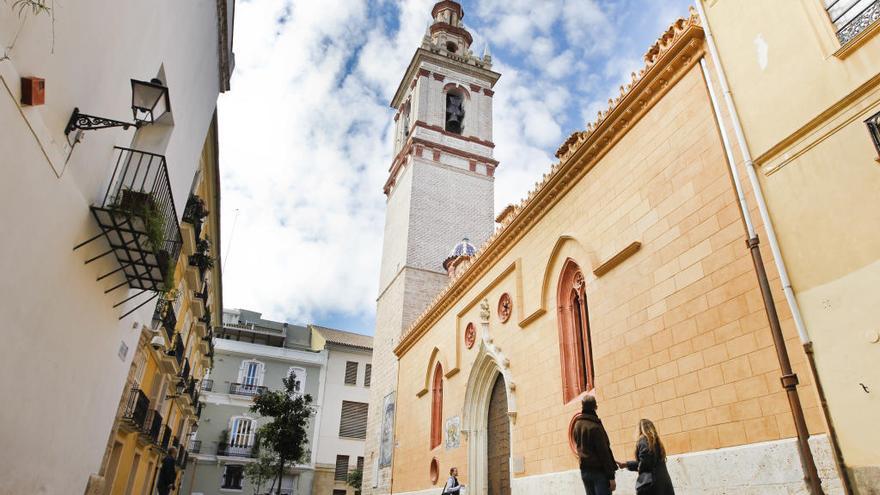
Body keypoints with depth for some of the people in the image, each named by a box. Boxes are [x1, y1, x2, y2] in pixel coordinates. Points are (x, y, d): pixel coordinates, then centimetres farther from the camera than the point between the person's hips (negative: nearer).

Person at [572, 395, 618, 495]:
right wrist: (611, 476, -12)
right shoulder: (595, 426, -15)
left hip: (584, 471, 7)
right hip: (599, 471, -7)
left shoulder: (577, 425, 8)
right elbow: (604, 452, -15)